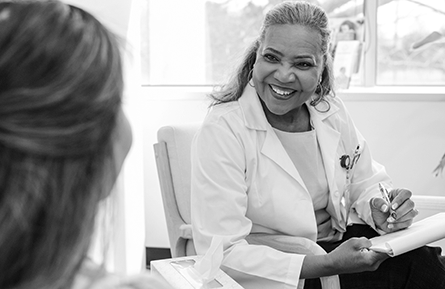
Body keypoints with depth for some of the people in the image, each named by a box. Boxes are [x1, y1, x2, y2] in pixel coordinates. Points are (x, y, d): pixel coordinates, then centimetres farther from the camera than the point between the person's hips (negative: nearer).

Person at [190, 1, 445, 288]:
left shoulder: (332, 110, -1)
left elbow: (366, 184, 11)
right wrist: (328, 265, -29)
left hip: (338, 246, 6)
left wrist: (379, 208, -14)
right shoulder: (221, 131, -19)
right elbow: (223, 251, -23)